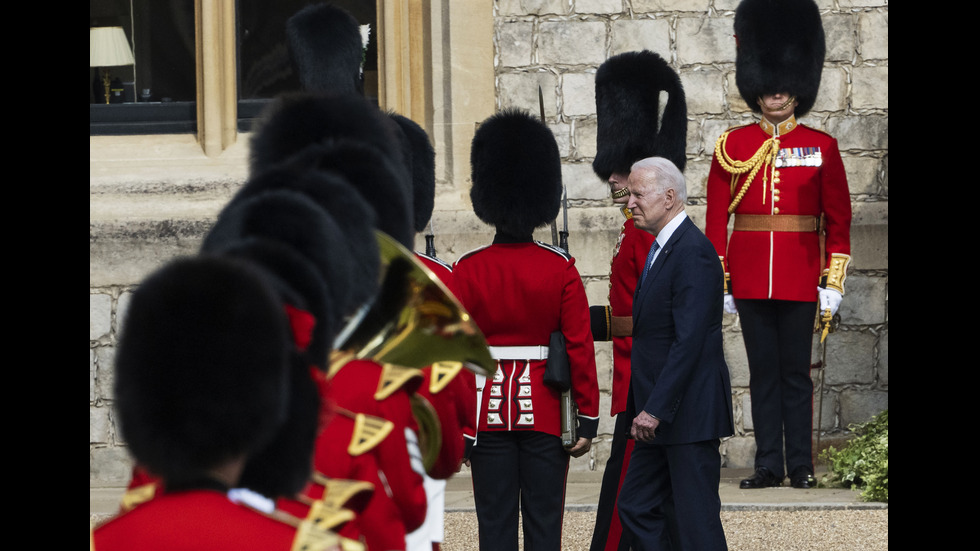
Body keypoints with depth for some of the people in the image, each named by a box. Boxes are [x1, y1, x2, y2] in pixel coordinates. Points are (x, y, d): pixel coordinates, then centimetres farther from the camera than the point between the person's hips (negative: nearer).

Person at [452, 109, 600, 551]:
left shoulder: (467, 271, -4)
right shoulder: (561, 269, -5)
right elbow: (580, 348, -6)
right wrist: (587, 419, 0)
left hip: (488, 411, 0)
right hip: (545, 411, 0)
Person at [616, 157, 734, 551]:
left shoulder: (693, 252, -17)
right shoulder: (662, 249, 14)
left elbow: (689, 341, -23)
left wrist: (655, 409, -24)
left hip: (689, 412, -10)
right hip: (659, 413, 10)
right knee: (636, 507, 11)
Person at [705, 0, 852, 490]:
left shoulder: (821, 147, 3)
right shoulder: (733, 146, 5)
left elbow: (838, 219, 4)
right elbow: (716, 218, 5)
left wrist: (834, 281, -2)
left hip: (799, 279, -1)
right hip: (750, 279, 1)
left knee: (795, 372, 1)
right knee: (763, 371, 5)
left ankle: (800, 465, 7)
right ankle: (769, 464, 9)